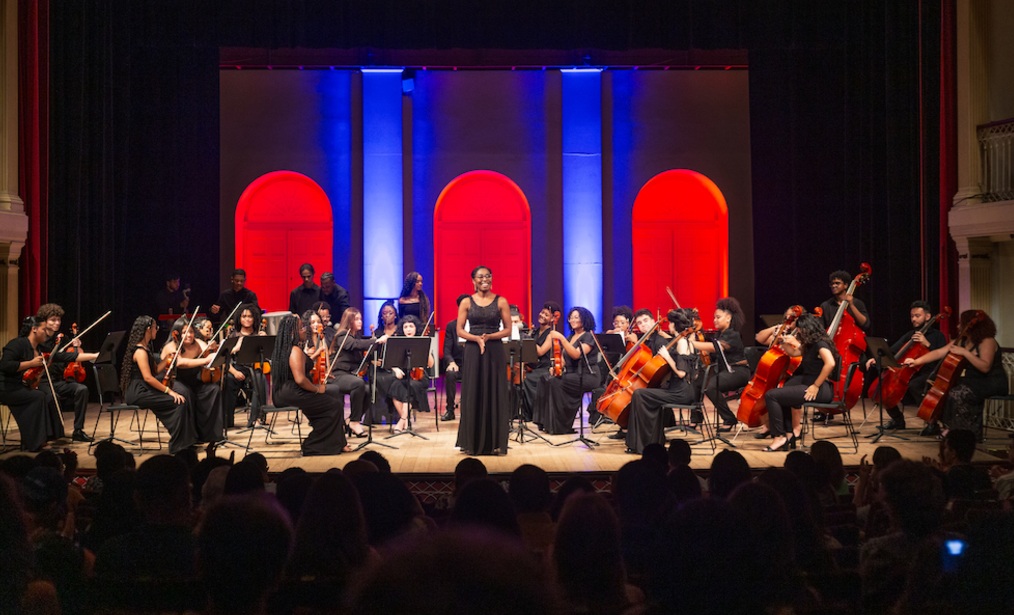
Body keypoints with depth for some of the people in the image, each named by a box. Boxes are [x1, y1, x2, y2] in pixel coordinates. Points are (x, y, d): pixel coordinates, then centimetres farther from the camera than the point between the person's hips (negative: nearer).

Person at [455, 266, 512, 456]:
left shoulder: (501, 301, 3)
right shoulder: (466, 302, 3)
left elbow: (508, 330, 2)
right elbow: (460, 331, 1)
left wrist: (489, 336, -14)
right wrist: (477, 338, -16)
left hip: (495, 352, 0)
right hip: (472, 352, 0)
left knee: (495, 395, 0)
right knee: (473, 395, 0)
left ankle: (495, 442, 6)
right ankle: (472, 442, 7)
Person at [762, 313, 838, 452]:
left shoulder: (820, 343, -14)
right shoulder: (810, 345, 16)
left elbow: (830, 363, -31)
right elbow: (793, 353, 32)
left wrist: (816, 386, -26)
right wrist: (784, 343, 11)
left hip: (821, 390, -11)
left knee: (771, 395, -18)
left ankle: (780, 436, -11)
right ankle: (790, 433, 21)